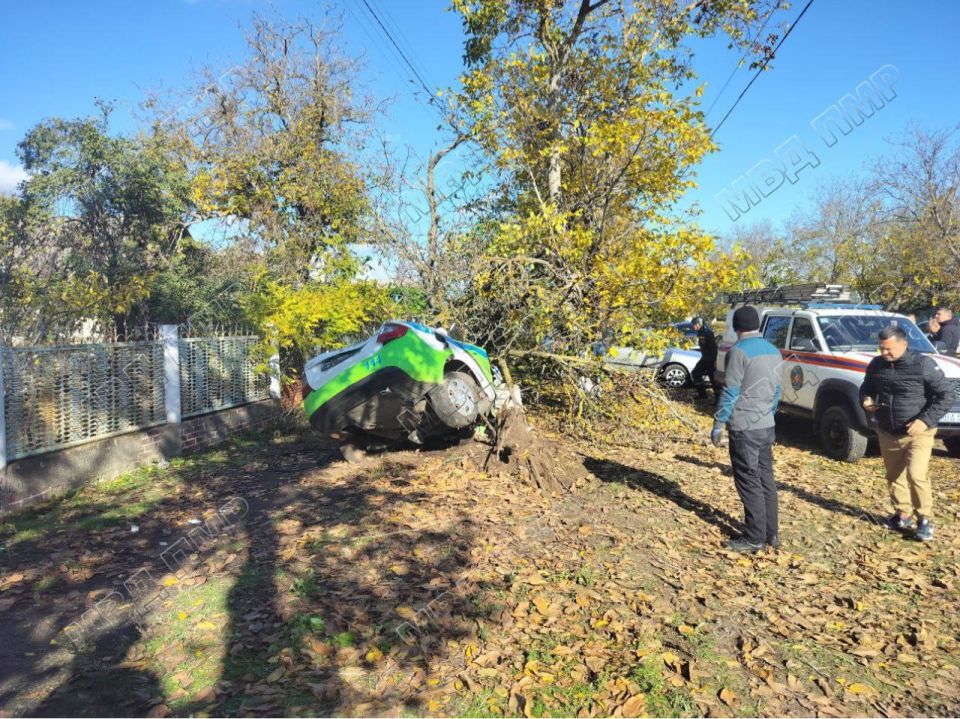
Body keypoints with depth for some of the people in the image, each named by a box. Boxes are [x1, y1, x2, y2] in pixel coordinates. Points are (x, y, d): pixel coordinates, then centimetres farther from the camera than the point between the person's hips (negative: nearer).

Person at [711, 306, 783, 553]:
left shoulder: (739, 351, -14)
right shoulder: (773, 351, 11)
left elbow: (730, 392, -15)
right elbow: (776, 391, 16)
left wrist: (718, 424, -10)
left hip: (745, 428, -8)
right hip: (767, 426, 8)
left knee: (749, 482, -1)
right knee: (766, 480, 14)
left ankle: (755, 538, 5)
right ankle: (771, 533, 21)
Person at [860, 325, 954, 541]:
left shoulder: (923, 364, -14)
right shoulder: (876, 365, 1)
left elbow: (946, 395, -11)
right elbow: (866, 388, 17)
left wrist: (926, 420, -20)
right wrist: (866, 400, -6)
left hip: (918, 433, -5)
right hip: (887, 433, 5)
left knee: (916, 475, -16)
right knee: (894, 476, 13)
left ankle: (925, 519, 3)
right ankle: (903, 515, 29)